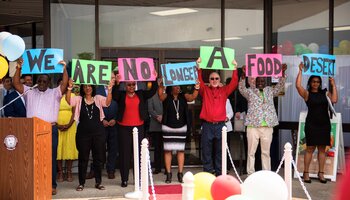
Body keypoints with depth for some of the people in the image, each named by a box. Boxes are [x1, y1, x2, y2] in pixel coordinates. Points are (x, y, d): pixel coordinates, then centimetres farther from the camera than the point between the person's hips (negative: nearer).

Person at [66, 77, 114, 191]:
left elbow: (107, 102, -16)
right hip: (83, 133, 0)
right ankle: (81, 183, 18)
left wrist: (110, 88, -30)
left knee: (99, 157, 7)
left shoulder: (98, 98, 3)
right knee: (83, 158, 7)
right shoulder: (79, 99, 3)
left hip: (98, 132, 1)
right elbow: (69, 100, -15)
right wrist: (70, 88, -31)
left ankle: (98, 182, 19)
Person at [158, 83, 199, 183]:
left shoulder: (183, 97, 5)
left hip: (181, 128, 2)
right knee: (167, 150, 1)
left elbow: (193, 97, -12)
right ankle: (168, 174, 9)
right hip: (168, 128, -2)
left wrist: (196, 88, -30)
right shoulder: (166, 97, -1)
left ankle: (180, 173, 12)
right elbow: (160, 95, -22)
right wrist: (161, 86, -42)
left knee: (181, 150, 4)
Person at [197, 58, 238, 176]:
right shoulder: (205, 90, 8)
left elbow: (234, 83, 1)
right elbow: (199, 81, -5)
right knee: (206, 151, 3)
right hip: (207, 125, -1)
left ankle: (219, 174, 14)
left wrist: (235, 69, -8)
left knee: (220, 151, 7)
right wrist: (198, 68, -17)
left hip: (220, 125, 1)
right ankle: (207, 174, 9)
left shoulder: (224, 90, 10)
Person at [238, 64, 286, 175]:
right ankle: (250, 174, 9)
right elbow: (241, 88, -10)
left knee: (266, 152, 9)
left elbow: (280, 86, 3)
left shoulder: (270, 91, 14)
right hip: (253, 125, -2)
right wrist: (243, 75, -25)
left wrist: (282, 72, -11)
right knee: (251, 152, 2)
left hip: (268, 126, 2)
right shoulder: (250, 91, 6)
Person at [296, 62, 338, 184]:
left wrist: (333, 85, -3)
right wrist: (300, 71, -11)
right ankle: (306, 173, 4)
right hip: (311, 124, -3)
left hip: (324, 124, 3)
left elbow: (334, 100, -6)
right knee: (310, 148, -3)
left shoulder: (325, 93, 10)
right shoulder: (307, 93, 1)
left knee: (322, 149, 6)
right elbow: (298, 85, -15)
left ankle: (321, 173, 13)